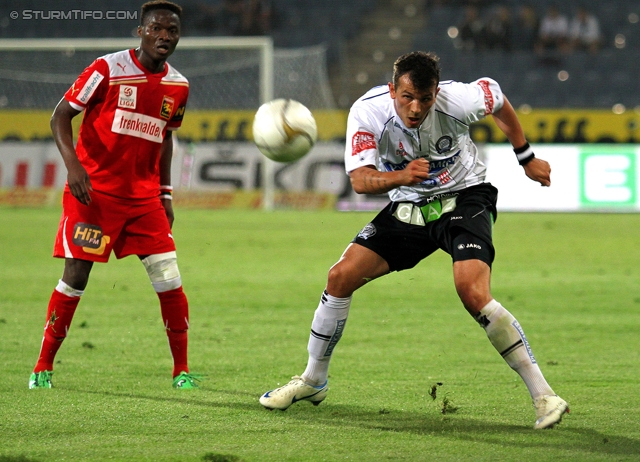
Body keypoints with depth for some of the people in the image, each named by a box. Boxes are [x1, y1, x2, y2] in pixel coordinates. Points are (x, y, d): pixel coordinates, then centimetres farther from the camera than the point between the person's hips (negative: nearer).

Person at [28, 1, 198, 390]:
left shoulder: (177, 86, 7)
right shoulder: (108, 69, -9)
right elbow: (61, 115, -6)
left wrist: (166, 194, 16)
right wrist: (73, 164, -20)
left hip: (144, 197, 4)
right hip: (95, 191, -4)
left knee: (169, 278, -5)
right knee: (76, 276, -5)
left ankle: (182, 370, 6)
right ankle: (43, 367, 7)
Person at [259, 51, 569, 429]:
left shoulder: (458, 100, -24)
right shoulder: (368, 111, -22)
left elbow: (497, 99, -1)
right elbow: (360, 180, -29)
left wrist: (527, 158, 9)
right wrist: (402, 176, -50)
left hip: (465, 198, -3)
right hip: (408, 206, 3)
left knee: (473, 292, -27)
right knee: (341, 277, -7)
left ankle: (543, 395, -20)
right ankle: (313, 381, 15)